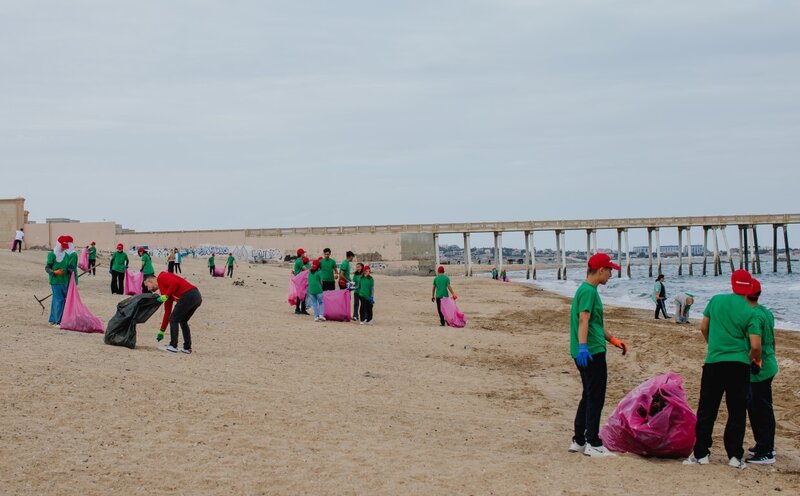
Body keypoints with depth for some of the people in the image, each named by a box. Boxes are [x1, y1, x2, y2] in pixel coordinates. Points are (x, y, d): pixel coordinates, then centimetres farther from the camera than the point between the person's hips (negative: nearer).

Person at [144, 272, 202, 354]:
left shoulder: (161, 278, 6)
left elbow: (175, 283, -16)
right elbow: (167, 312, 32)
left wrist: (166, 295, -8)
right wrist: (161, 331, 34)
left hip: (188, 295, -10)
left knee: (173, 319, 2)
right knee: (183, 321, 21)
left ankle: (173, 346, 5)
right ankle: (187, 347, 19)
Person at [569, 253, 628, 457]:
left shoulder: (586, 290, 20)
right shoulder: (588, 291, -13)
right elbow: (583, 320, -26)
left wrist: (614, 340, 30)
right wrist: (583, 346, -36)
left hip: (590, 352, 11)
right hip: (591, 352, -11)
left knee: (589, 397, 15)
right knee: (595, 399, -5)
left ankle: (578, 441, 20)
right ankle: (593, 444, -1)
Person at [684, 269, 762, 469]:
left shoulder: (716, 300, 3)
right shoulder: (750, 313, -5)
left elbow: (703, 328, 12)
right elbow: (755, 346, -11)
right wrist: (755, 359, 12)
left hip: (714, 363, 2)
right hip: (739, 365, -1)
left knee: (707, 410, 8)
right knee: (737, 412, 8)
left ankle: (700, 454, 10)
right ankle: (735, 456, 10)